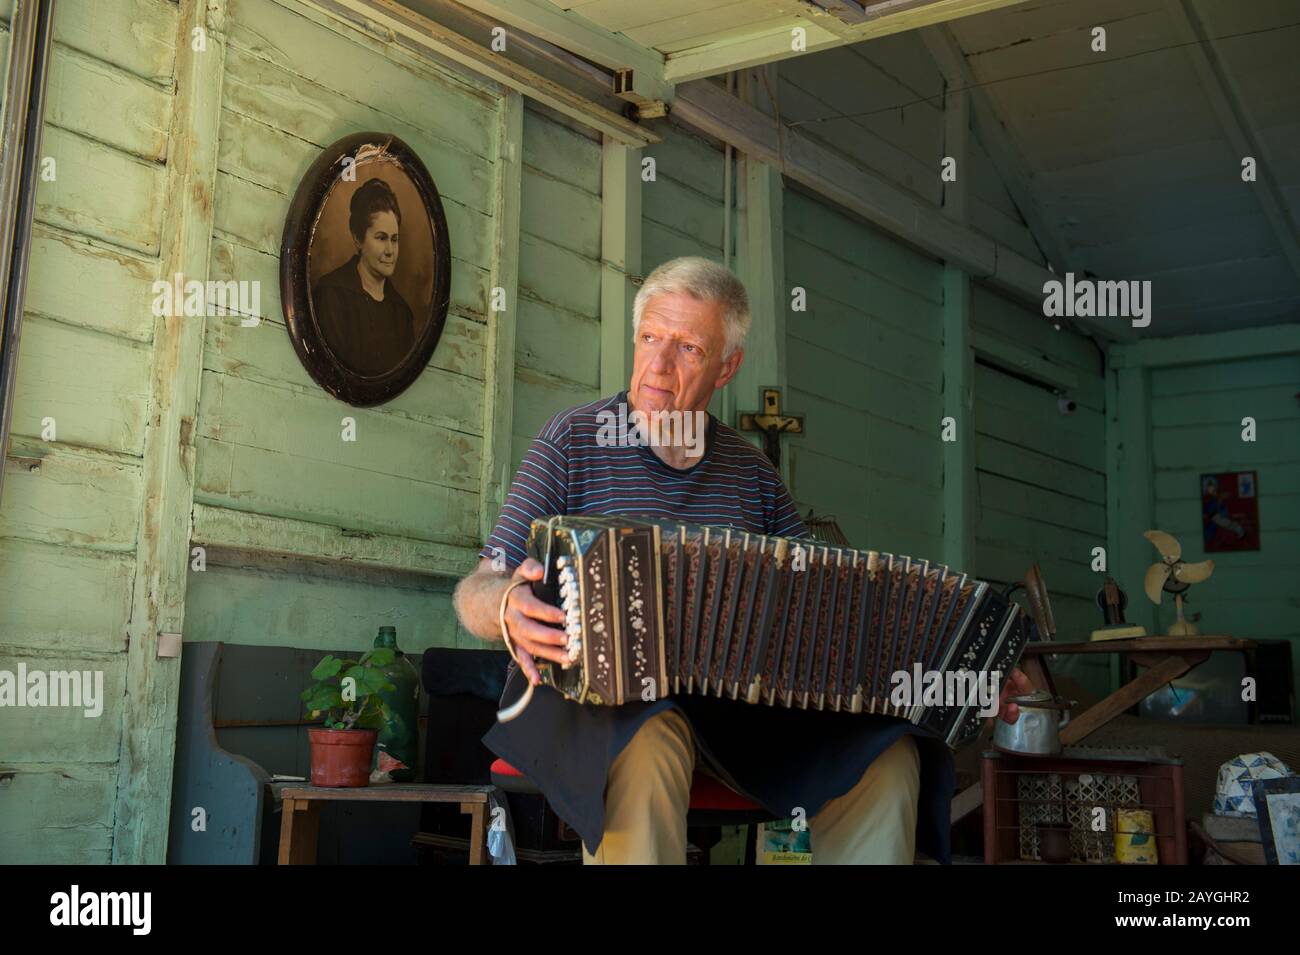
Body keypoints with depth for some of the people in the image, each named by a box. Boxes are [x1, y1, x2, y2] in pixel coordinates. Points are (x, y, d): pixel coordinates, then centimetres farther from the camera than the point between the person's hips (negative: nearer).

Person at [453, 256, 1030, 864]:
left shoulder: (750, 471, 14)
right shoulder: (574, 439, 2)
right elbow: (477, 593, -3)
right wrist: (507, 609, -28)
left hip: (733, 701, 4)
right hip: (596, 693, -4)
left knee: (889, 755, -19)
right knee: (650, 747, -38)